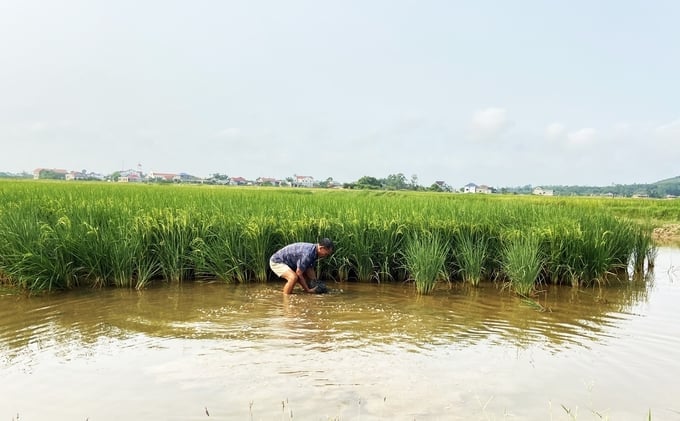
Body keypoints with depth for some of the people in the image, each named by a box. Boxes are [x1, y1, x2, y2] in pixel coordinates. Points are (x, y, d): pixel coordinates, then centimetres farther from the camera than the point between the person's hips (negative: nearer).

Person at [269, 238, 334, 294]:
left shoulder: (314, 251, -5)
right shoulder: (307, 253, -33)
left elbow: (310, 270, 4)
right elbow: (298, 273, -27)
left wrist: (316, 284, -3)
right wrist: (308, 290, -19)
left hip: (288, 263, 10)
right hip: (276, 262, -10)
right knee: (294, 277, -33)